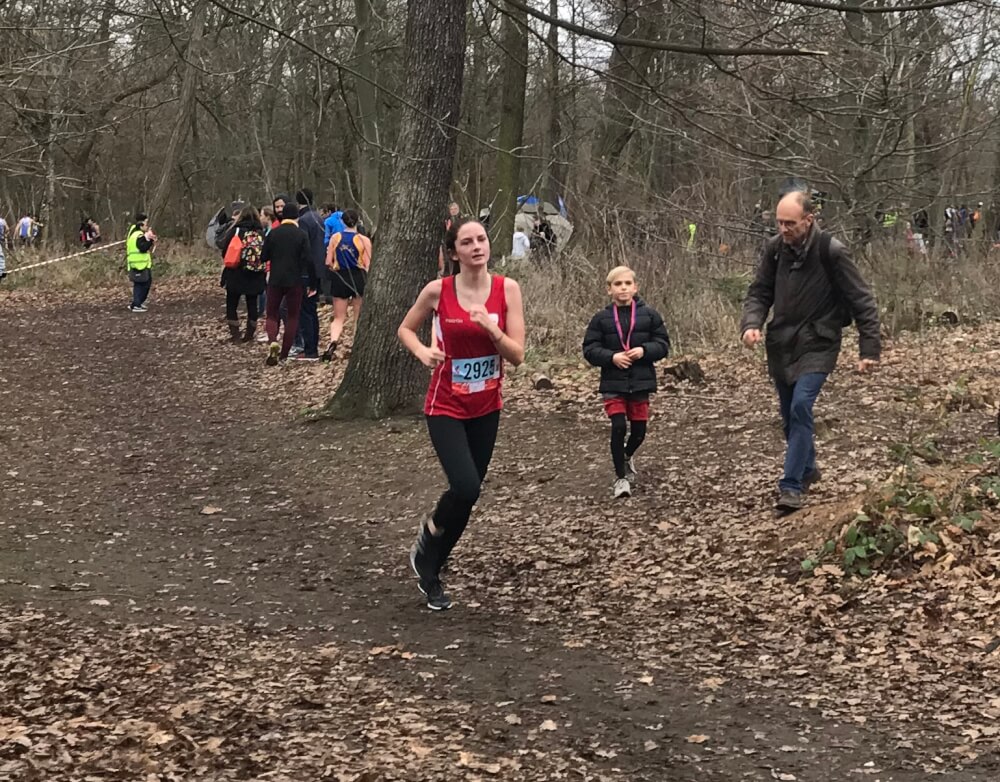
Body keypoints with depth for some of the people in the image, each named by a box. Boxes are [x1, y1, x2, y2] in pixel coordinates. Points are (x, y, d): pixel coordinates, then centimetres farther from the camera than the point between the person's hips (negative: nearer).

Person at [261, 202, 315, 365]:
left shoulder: (273, 233, -1)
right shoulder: (301, 235, -6)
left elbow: (263, 257, 2)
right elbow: (308, 260, -11)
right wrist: (312, 283, -5)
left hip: (275, 280, 1)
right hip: (295, 281, -1)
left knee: (272, 315, 11)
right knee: (292, 316, 10)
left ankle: (272, 342, -18)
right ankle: (284, 354, 6)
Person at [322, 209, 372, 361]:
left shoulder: (335, 237, -2)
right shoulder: (364, 240, -7)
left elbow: (328, 263, -2)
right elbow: (368, 265, -10)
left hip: (340, 278, 1)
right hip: (359, 278, -1)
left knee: (339, 318, 7)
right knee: (359, 318, 13)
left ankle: (333, 341, -19)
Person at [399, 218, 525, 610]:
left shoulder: (507, 289, -7)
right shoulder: (438, 291, -11)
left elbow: (517, 355, -8)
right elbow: (405, 329, 6)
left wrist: (490, 327, -25)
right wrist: (422, 351, -14)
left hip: (486, 407, 3)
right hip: (446, 407, -3)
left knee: (468, 494, 11)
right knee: (466, 487, -21)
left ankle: (431, 572, 31)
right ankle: (429, 537, 11)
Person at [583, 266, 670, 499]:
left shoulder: (649, 315, 0)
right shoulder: (601, 319, -1)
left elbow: (663, 344, 1)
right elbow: (590, 350, -2)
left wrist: (644, 351, -18)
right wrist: (611, 357, -18)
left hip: (641, 382, 2)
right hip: (613, 383, -1)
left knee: (639, 428, 10)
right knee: (618, 426, -13)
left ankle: (627, 456, 45)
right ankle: (621, 477, 0)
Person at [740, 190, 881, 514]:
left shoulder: (831, 252, -16)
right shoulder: (774, 248, -4)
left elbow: (862, 300, -11)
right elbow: (759, 293, 5)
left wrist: (870, 349, -13)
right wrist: (751, 324, -16)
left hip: (817, 345, -5)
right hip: (781, 344, 5)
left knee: (800, 407, -21)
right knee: (789, 414, 15)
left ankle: (792, 486, -17)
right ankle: (807, 469, 38)